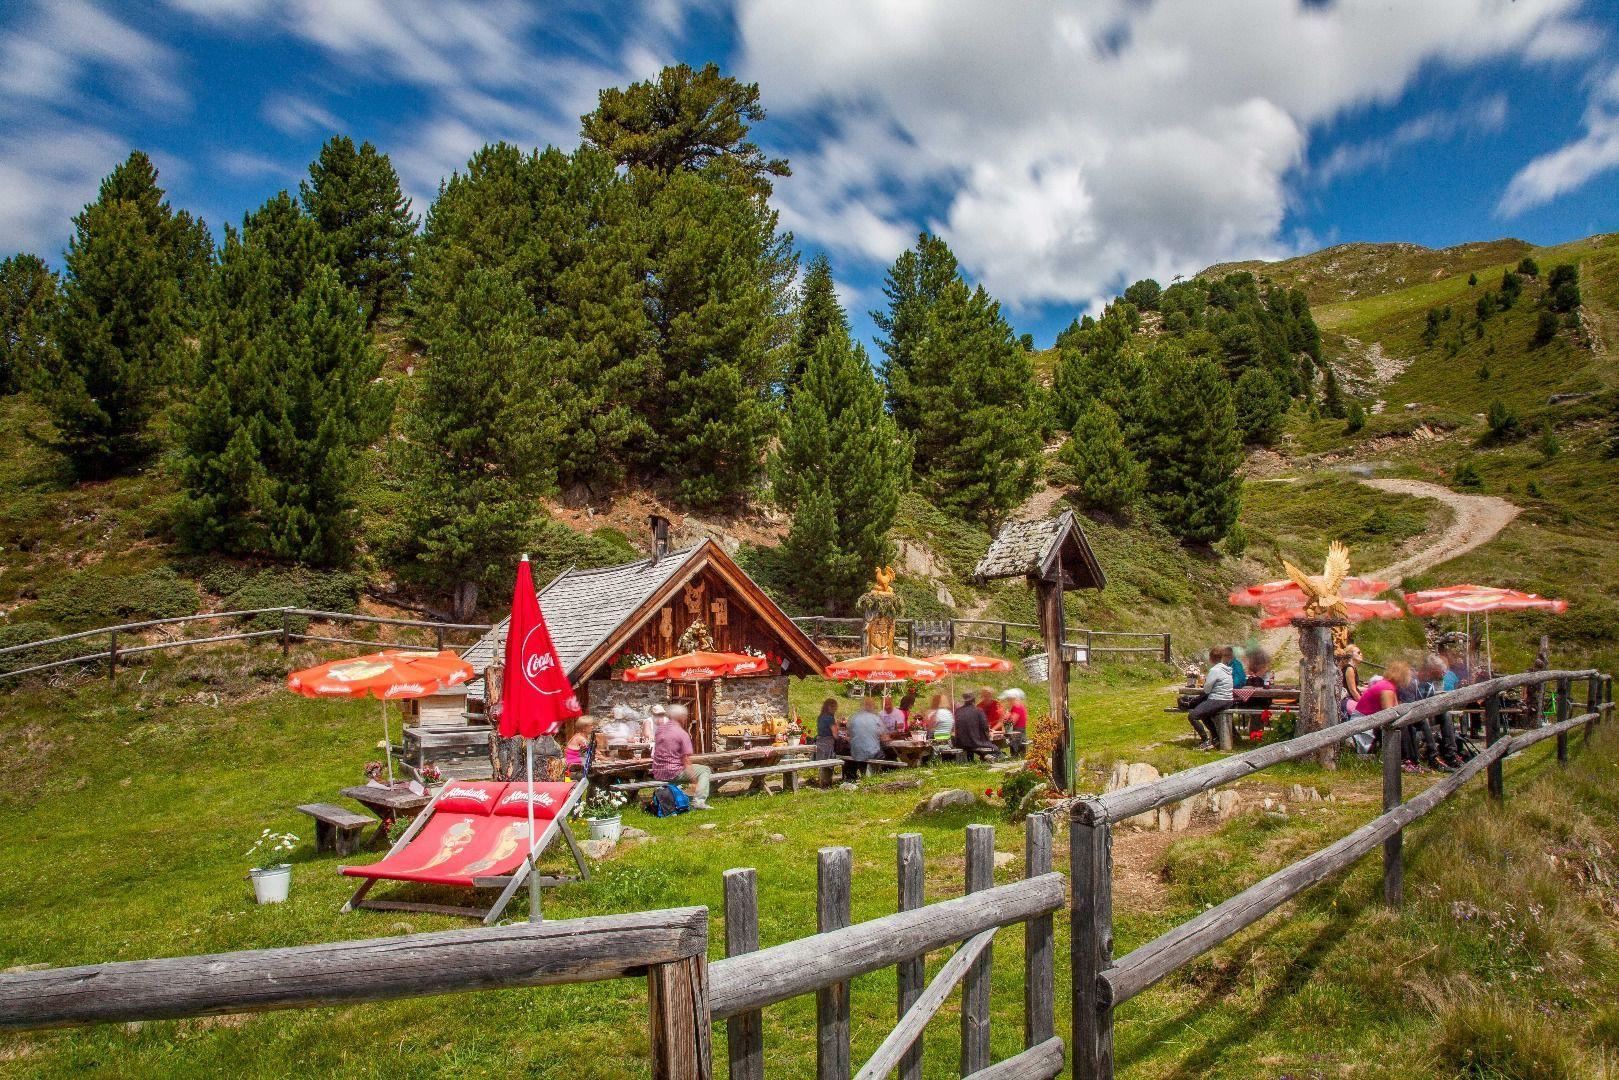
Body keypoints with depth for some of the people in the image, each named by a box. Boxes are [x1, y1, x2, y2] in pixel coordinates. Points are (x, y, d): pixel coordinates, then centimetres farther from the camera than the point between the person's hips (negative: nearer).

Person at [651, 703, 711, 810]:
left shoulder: (660, 729, 7)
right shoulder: (682, 734, -12)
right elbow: (686, 761, -12)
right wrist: (694, 781, -9)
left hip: (657, 774, 7)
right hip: (673, 774, -7)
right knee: (705, 770, 7)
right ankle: (698, 801, -10)